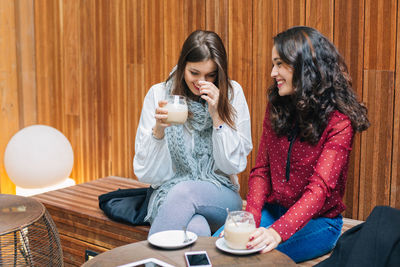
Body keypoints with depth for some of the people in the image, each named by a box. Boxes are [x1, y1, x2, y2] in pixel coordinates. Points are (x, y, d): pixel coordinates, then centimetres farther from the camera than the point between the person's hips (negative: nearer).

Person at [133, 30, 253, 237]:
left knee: (184, 191, -33)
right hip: (169, 194, -1)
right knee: (197, 230, -35)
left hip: (219, 197, 1)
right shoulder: (158, 94, -1)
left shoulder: (232, 93, 0)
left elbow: (235, 165, -3)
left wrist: (217, 116, -14)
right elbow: (145, 172, -3)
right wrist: (158, 130, -21)